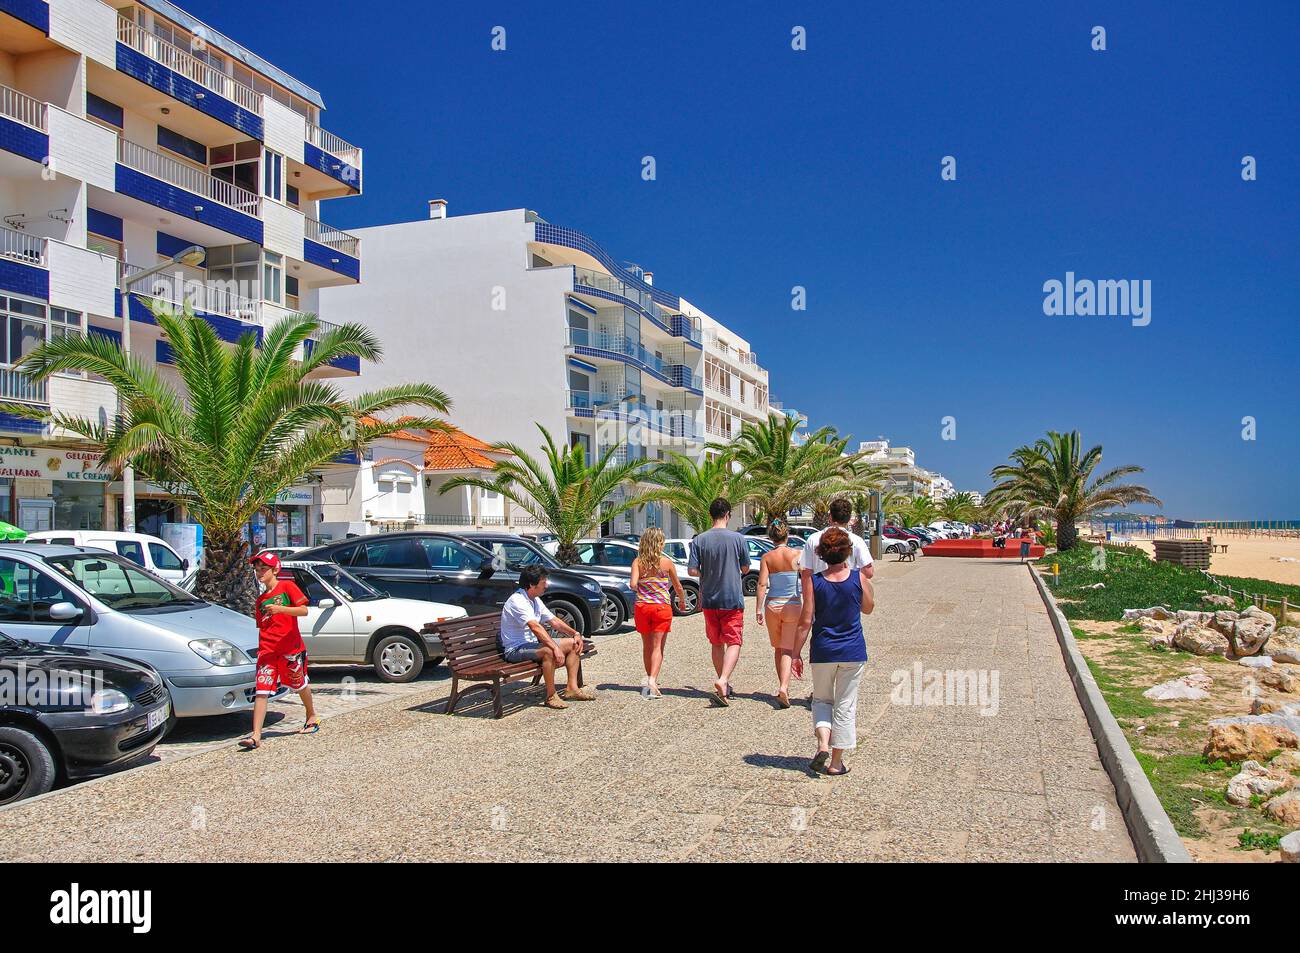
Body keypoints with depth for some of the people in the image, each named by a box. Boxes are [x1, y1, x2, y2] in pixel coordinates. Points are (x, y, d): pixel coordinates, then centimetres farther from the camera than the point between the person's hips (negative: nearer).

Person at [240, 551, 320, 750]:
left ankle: (312, 717, 37)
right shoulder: (261, 599, 16)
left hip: (290, 647, -4)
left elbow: (304, 610, -11)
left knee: (300, 684, 13)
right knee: (261, 691, -8)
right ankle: (255, 736, -13)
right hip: (267, 650, 4)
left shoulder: (287, 586, -1)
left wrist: (280, 609, -23)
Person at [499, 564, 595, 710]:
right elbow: (535, 627, -33)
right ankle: (551, 695, -23)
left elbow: (553, 621, 15)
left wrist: (575, 634, 1)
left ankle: (572, 688, 1)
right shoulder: (517, 601, -21)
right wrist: (556, 647, -41)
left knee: (572, 643, 3)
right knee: (549, 651, -36)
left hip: (532, 644, 10)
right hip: (515, 649, -10)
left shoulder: (535, 600, 10)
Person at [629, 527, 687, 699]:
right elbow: (678, 586, 6)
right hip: (662, 607, -2)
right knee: (657, 647, -2)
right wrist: (682, 601, 25)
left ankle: (650, 678, 29)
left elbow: (633, 584, -15)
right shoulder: (666, 562, -4)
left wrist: (638, 589, 8)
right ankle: (652, 679, -19)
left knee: (647, 646, 17)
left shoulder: (638, 562, -3)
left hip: (642, 607, 2)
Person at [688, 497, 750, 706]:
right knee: (734, 643, 0)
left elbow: (692, 571, -6)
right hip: (733, 600, -3)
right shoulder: (738, 538, -8)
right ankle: (723, 681, -22)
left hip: (709, 600, 3)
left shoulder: (699, 540, -4)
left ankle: (725, 686, 24)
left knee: (717, 644, 15)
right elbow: (745, 568, 1)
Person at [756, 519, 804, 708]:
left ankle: (782, 687, 25)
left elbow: (762, 584, -8)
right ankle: (783, 687, -20)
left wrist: (758, 609, -6)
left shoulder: (767, 557, -2)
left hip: (772, 606, 2)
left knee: (778, 649, 17)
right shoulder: (797, 554, -4)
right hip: (793, 606, -2)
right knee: (788, 650, -3)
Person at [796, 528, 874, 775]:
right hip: (853, 652, 0)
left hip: (822, 652, 0)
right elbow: (868, 608, 11)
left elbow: (806, 622, -8)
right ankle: (836, 761, 14)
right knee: (846, 705, 10)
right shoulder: (858, 578, -7)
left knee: (821, 699, 19)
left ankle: (823, 744, -1)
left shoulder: (813, 582, -9)